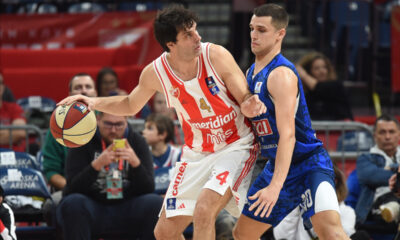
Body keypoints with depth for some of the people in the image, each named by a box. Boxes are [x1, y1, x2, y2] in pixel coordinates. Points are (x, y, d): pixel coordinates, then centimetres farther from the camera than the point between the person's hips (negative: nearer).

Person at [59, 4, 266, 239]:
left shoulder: (216, 56, -20)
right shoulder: (156, 72, -11)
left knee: (203, 211, -27)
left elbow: (246, 98, -11)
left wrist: (249, 105, -35)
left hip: (235, 147, -4)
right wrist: (94, 102, -5)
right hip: (197, 154, 4)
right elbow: (131, 105, 10)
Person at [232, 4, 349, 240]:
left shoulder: (281, 74, -20)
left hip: (309, 163, -10)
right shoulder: (252, 72, 9)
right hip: (276, 166, 10)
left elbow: (287, 135, -28)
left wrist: (275, 186, -36)